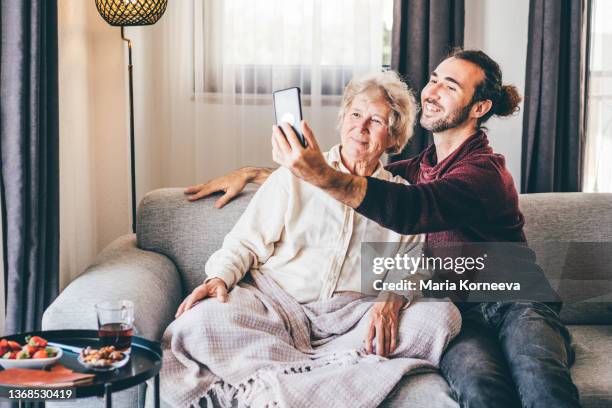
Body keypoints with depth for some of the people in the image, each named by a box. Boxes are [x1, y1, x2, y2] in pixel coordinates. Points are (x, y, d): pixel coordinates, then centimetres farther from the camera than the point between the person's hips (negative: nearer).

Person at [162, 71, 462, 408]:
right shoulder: (294, 176, 14)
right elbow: (246, 243, 11)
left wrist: (392, 298, -16)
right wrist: (220, 277, -10)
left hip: (351, 315, 2)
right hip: (277, 304, -1)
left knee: (443, 315, -27)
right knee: (199, 321, -30)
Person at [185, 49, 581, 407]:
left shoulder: (486, 171, -6)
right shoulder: (418, 168, 17)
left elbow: (411, 209, -27)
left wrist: (325, 176, -41)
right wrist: (249, 174, 23)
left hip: (515, 304, -4)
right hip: (460, 311, 4)